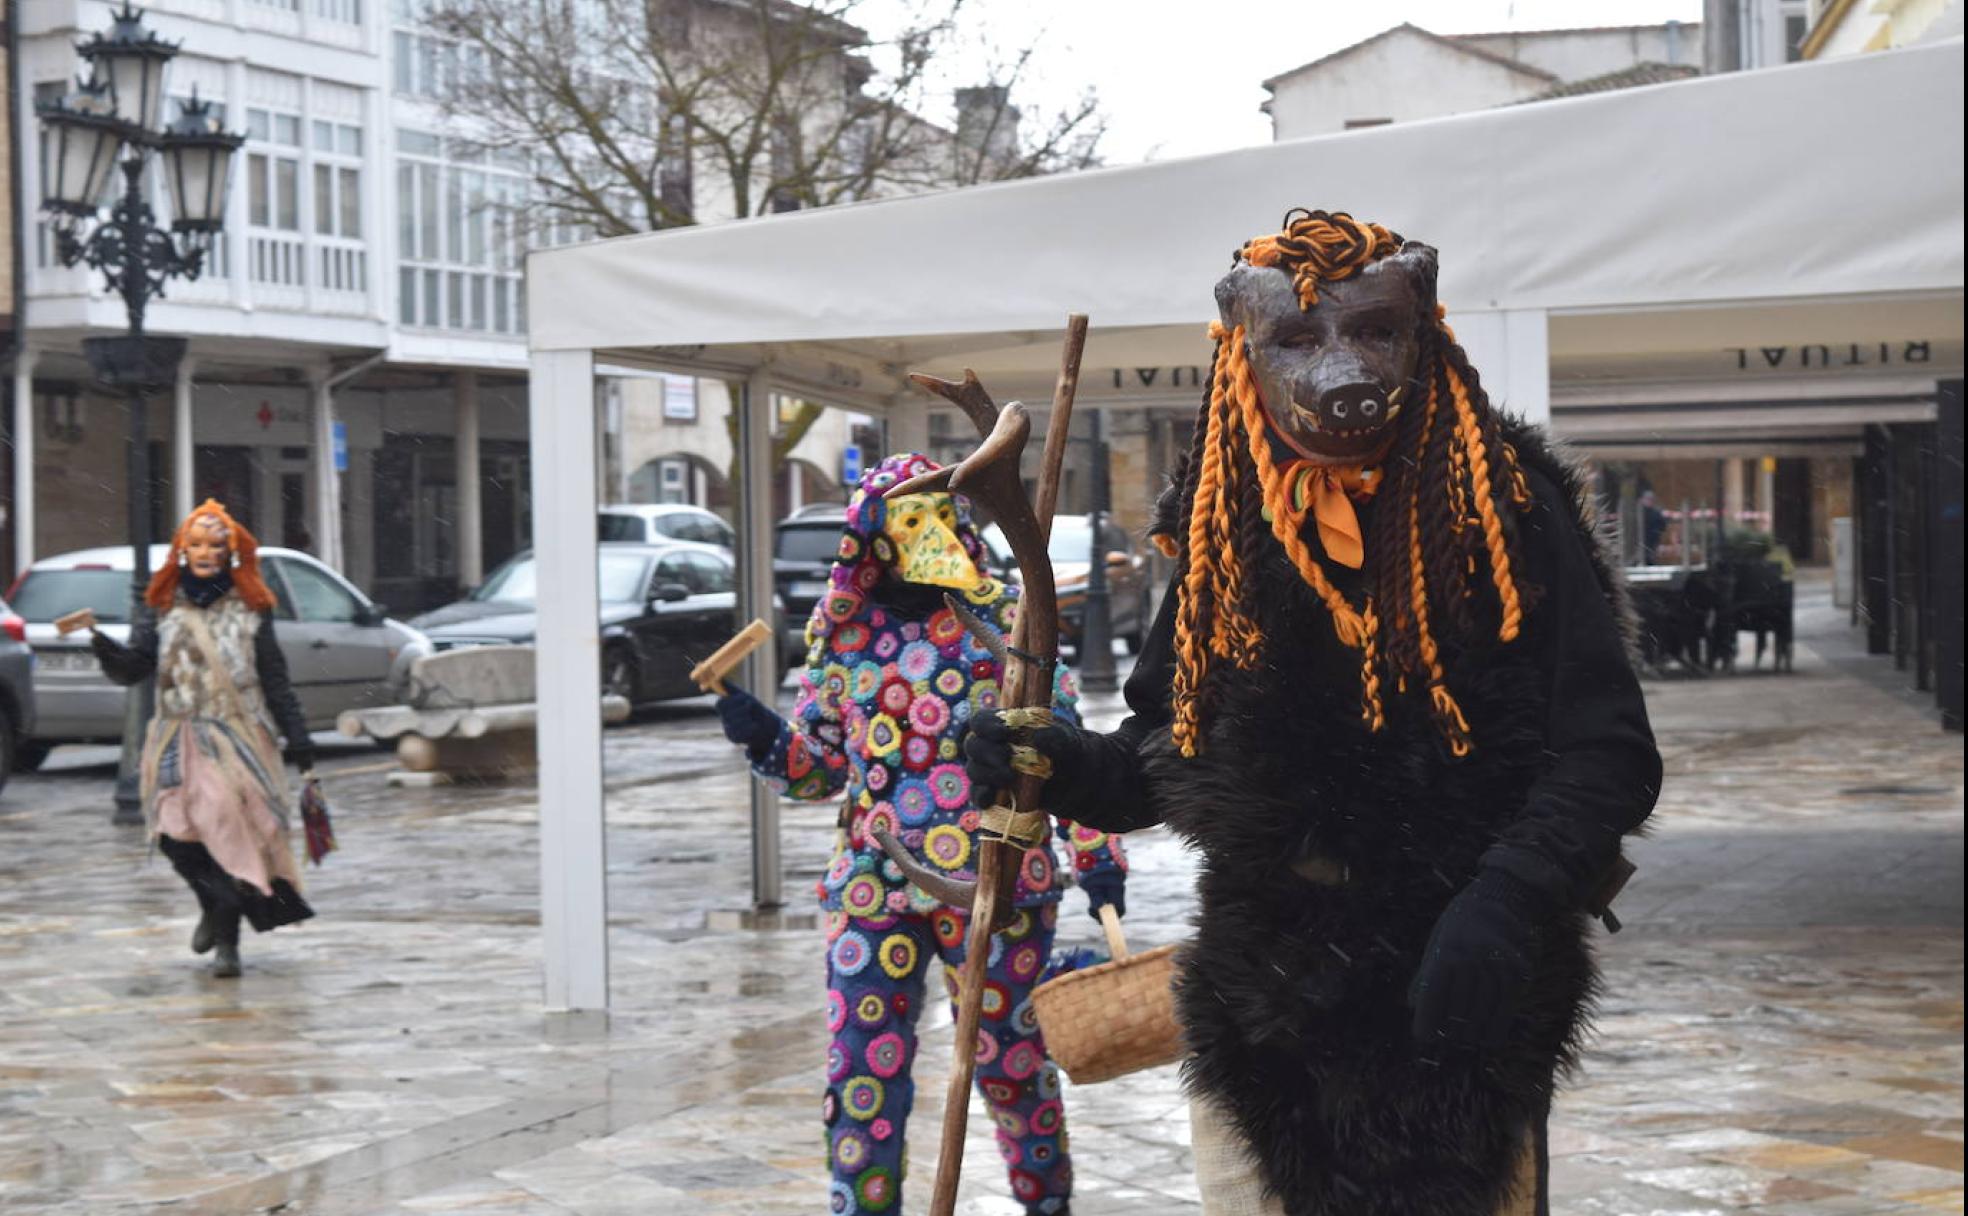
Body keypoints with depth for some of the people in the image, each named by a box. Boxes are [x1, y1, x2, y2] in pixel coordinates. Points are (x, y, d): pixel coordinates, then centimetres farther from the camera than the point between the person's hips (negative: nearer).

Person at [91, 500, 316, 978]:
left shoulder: (250, 610, 7)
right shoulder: (164, 608, 11)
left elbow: (276, 682, 8)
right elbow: (133, 667, 0)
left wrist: (297, 736, 4)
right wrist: (107, 649, -21)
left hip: (237, 739, -2)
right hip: (179, 742, 2)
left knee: (232, 829, -11)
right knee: (176, 834, -9)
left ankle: (227, 943, -3)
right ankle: (213, 907, 21)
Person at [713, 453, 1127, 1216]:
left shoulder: (1002, 621, 1)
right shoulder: (843, 638, 8)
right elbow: (819, 767, 14)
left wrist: (1096, 854, -2)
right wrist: (765, 740, -7)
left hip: (995, 886, -2)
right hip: (873, 889, 2)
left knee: (1012, 1064, 8)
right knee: (863, 1072, 0)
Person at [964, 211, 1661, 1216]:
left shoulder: (1505, 509, -9)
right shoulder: (1228, 525, 4)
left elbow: (1608, 754, -12)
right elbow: (1170, 752, 12)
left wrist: (1504, 907, -27)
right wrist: (1063, 767, -7)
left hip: (1460, 1020, -3)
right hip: (1257, 1014, 3)